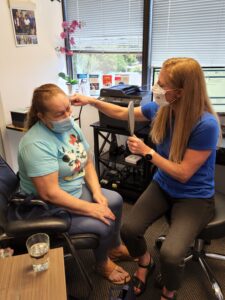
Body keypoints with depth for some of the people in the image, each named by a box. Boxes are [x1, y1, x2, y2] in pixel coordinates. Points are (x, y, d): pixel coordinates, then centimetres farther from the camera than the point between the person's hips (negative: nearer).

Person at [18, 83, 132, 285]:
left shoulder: (71, 127, -3)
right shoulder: (37, 144, -30)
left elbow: (87, 163, 3)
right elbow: (50, 193, -31)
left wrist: (97, 193, -10)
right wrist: (90, 208, -26)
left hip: (78, 189, 9)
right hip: (51, 207, -8)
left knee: (116, 201, 10)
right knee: (103, 225, -16)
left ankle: (114, 246, 33)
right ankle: (102, 263, 19)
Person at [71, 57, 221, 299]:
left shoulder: (206, 125, -27)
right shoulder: (160, 109, -9)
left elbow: (183, 173, -22)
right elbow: (122, 113, 7)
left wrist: (147, 152, -21)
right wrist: (91, 101, 0)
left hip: (194, 197, -5)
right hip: (162, 186, 5)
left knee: (170, 254, -22)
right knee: (128, 230, -12)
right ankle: (144, 261, 26)